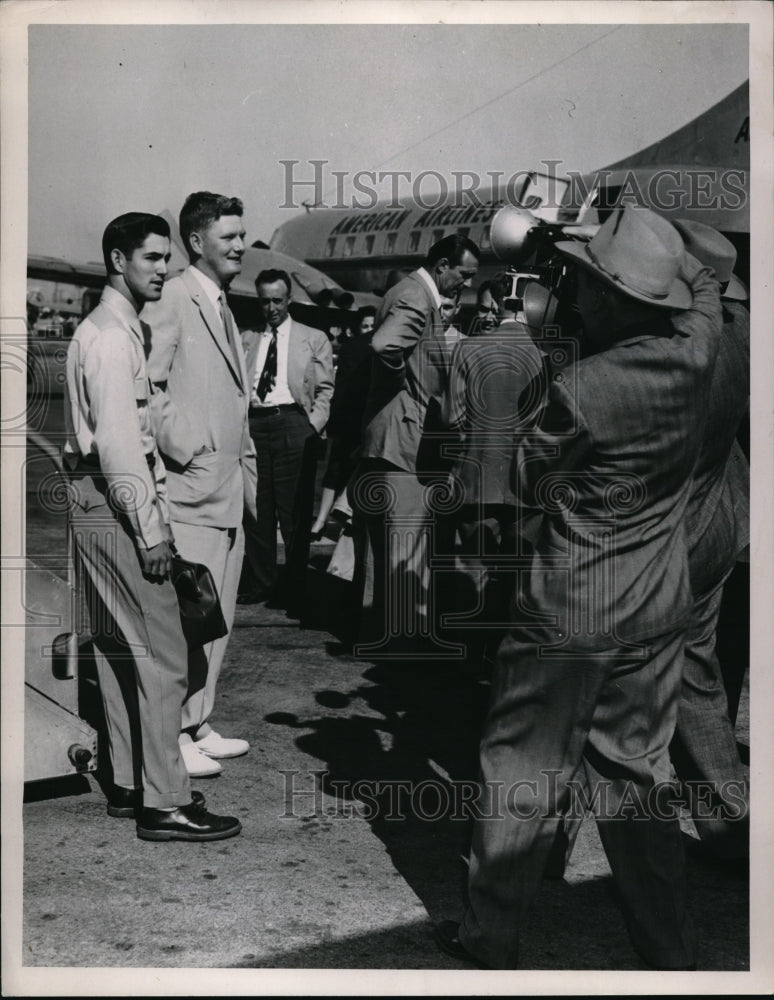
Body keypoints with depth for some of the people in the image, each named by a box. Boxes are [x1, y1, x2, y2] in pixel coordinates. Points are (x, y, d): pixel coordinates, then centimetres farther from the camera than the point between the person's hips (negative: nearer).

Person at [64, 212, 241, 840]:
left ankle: (129, 783, 24)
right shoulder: (110, 335, -14)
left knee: (119, 648, 14)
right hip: (116, 506, -11)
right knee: (162, 653, -8)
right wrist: (150, 528, -20)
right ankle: (165, 803, -3)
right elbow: (115, 442, -20)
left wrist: (154, 510, 14)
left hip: (103, 505, 11)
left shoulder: (124, 329, 17)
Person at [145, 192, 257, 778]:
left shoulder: (223, 307, 18)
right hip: (191, 487, -9)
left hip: (228, 488, 9)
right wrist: (183, 451, -17)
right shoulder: (172, 300, -10)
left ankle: (199, 725, 23)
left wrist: (248, 474, 19)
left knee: (218, 618, 13)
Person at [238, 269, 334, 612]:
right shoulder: (246, 339, 17)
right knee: (255, 509, 5)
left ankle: (296, 588, 4)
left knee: (295, 511, -4)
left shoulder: (314, 339, 11)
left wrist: (313, 426, -6)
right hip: (253, 425, 3)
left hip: (293, 423, -3)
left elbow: (325, 389, 6)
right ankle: (262, 581, 15)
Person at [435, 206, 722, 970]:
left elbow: (527, 480, -5)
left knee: (524, 770, 10)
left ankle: (491, 936, 26)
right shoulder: (694, 359, -5)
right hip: (658, 612, 6)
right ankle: (670, 953, 23)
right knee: (635, 772, 16)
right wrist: (655, 245, 14)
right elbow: (705, 284, 18)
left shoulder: (580, 390, -21)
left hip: (568, 613, -6)